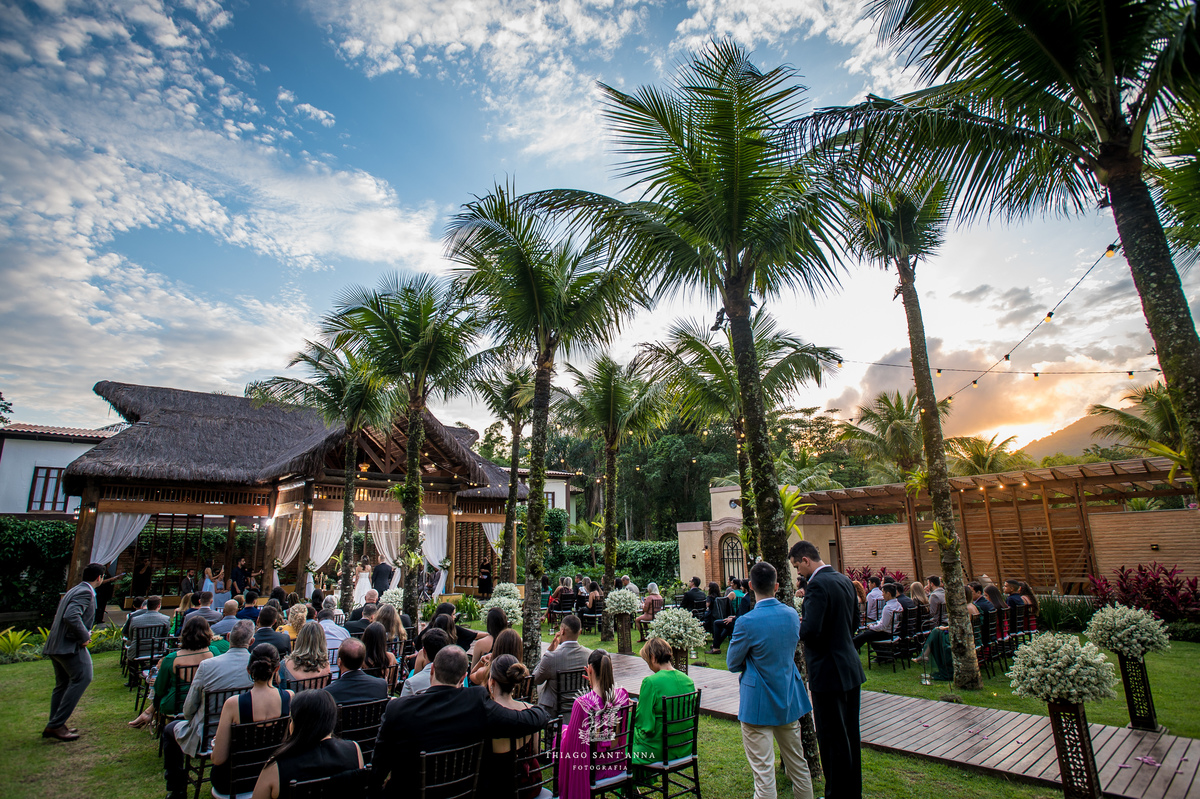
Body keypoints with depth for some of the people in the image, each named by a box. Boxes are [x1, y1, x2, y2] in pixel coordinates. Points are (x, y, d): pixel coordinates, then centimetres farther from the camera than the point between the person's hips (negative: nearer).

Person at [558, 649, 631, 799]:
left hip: (591, 769, -5)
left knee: (562, 734, 21)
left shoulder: (582, 702, -27)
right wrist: (596, 685, 9)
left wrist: (565, 731, 5)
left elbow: (572, 742, -16)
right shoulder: (622, 695, -13)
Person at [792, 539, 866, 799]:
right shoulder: (844, 580, 7)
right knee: (850, 735, 20)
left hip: (829, 672, -10)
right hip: (851, 668, 10)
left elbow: (811, 630, -27)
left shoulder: (818, 584, -21)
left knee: (832, 740, 4)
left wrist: (797, 627, -7)